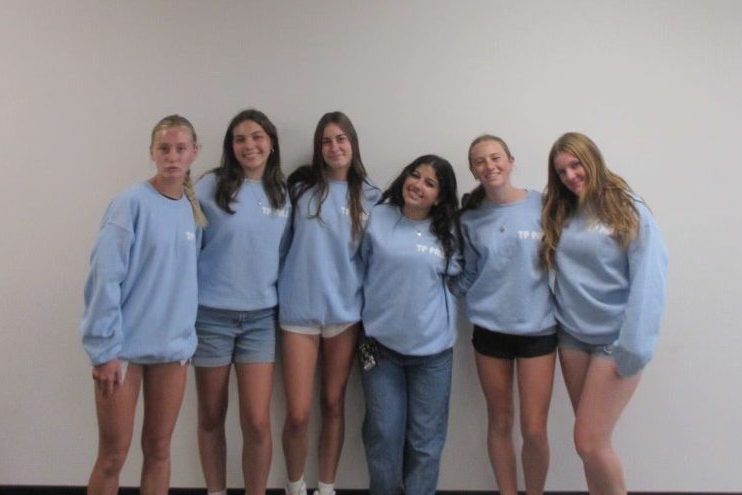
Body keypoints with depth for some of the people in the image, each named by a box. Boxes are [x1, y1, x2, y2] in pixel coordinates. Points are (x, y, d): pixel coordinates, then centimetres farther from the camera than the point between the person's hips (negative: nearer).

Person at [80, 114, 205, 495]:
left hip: (174, 347, 5)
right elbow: (105, 278, -12)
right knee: (113, 455, 6)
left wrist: (185, 336, 7)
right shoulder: (132, 203, -9)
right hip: (125, 347, -4)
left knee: (159, 449, 13)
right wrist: (105, 349, -14)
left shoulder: (194, 210, 7)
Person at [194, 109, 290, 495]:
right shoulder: (210, 187, -5)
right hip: (212, 314, -2)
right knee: (211, 418, 11)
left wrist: (278, 297, 11)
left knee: (258, 421, -3)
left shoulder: (282, 194, 6)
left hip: (261, 317, 2)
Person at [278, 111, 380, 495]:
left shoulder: (369, 197, 5)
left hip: (345, 310, 2)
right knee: (298, 413, -2)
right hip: (299, 310, -1)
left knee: (333, 404, 11)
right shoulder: (301, 187, 0)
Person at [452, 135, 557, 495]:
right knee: (500, 421, 13)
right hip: (489, 328, 2)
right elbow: (468, 276, 10)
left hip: (538, 328, -2)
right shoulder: (470, 219, 4)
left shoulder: (543, 206, -4)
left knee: (534, 429, 0)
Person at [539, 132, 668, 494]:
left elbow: (648, 279, -15)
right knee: (591, 440, 12)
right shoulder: (558, 215, 8)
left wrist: (633, 347, -21)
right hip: (572, 336, 5)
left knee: (589, 442, -5)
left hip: (613, 339, -5)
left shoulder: (629, 210, -9)